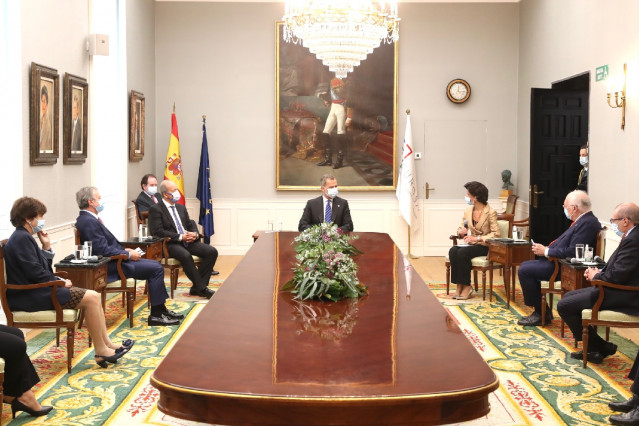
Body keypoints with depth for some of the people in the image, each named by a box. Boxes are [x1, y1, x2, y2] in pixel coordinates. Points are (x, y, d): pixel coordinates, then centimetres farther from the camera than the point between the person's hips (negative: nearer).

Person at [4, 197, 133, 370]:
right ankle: (101, 351, -8)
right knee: (91, 298, -16)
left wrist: (46, 247, 5)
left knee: (93, 296, 4)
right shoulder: (22, 238, -16)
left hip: (36, 290, 11)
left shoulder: (24, 237, 16)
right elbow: (35, 273, -23)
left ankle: (106, 344, 3)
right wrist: (60, 283, -13)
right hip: (30, 296, -11)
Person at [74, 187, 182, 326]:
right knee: (156, 269, -12)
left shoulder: (88, 218, 12)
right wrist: (128, 255, -14)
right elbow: (104, 250, -24)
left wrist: (124, 250, 9)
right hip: (110, 267, -11)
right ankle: (156, 315, -7)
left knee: (156, 266, 11)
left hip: (113, 262, 11)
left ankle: (161, 309, 13)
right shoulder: (88, 222, -20)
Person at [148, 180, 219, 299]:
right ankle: (201, 289, -26)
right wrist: (180, 237, -18)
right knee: (186, 255, -38)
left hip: (188, 241, 7)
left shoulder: (181, 208, 22)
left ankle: (196, 288, -12)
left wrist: (195, 234, -2)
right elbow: (158, 232, -13)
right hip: (170, 244, -7)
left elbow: (191, 225, 23)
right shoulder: (156, 210, -2)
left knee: (212, 251, -15)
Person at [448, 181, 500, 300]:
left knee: (462, 253, -33)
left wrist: (477, 238, -21)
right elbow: (460, 229, 18)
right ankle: (459, 286, -23)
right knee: (453, 251, -26)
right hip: (469, 244, 6)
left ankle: (466, 286, -20)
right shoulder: (468, 211, 11)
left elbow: (496, 234, -12)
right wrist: (462, 232, -7)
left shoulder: (490, 212, -7)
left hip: (484, 246, -6)